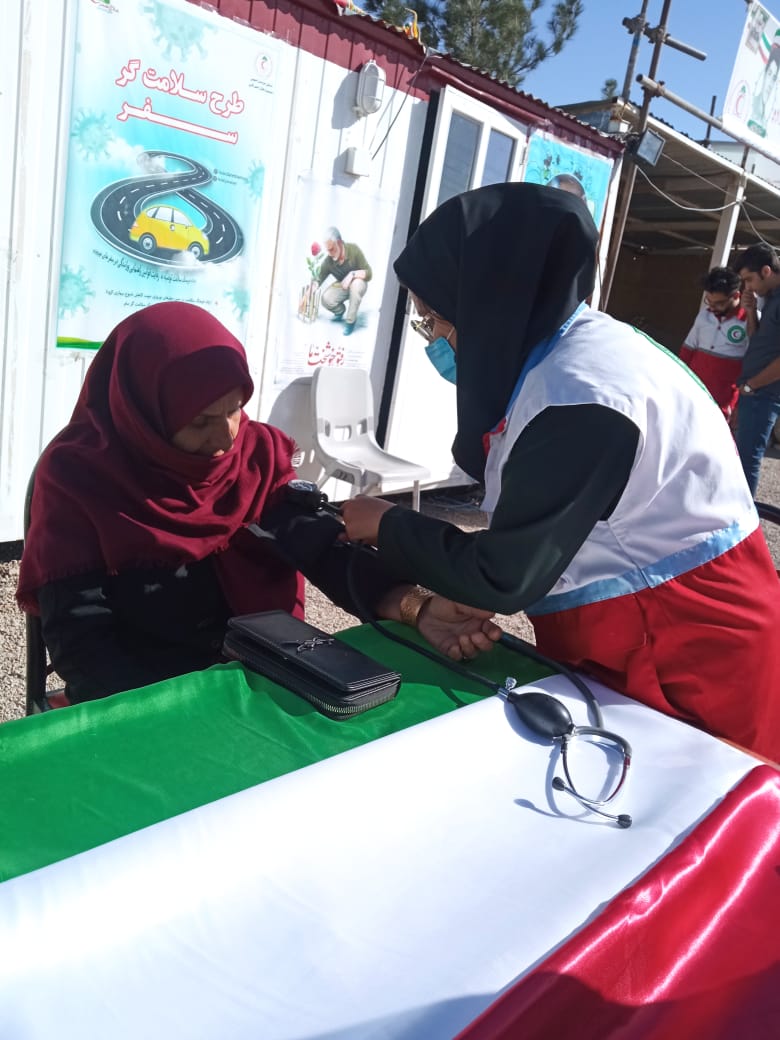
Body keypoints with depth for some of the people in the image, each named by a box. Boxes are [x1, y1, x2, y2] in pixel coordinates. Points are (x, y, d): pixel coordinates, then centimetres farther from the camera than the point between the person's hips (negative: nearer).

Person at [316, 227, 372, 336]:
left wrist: (352, 274, -40)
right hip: (341, 286, 3)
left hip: (358, 284, -3)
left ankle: (350, 321, -21)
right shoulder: (328, 261, -20)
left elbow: (368, 274, -25)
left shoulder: (354, 250, -27)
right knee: (326, 298, -24)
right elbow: (317, 281, -14)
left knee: (356, 283, -38)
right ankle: (340, 310, 13)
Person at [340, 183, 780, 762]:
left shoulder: (580, 395, -29)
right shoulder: (556, 354, 2)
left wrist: (388, 526, -9)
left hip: (693, 664, -9)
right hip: (620, 648, 9)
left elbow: (503, 578, -23)